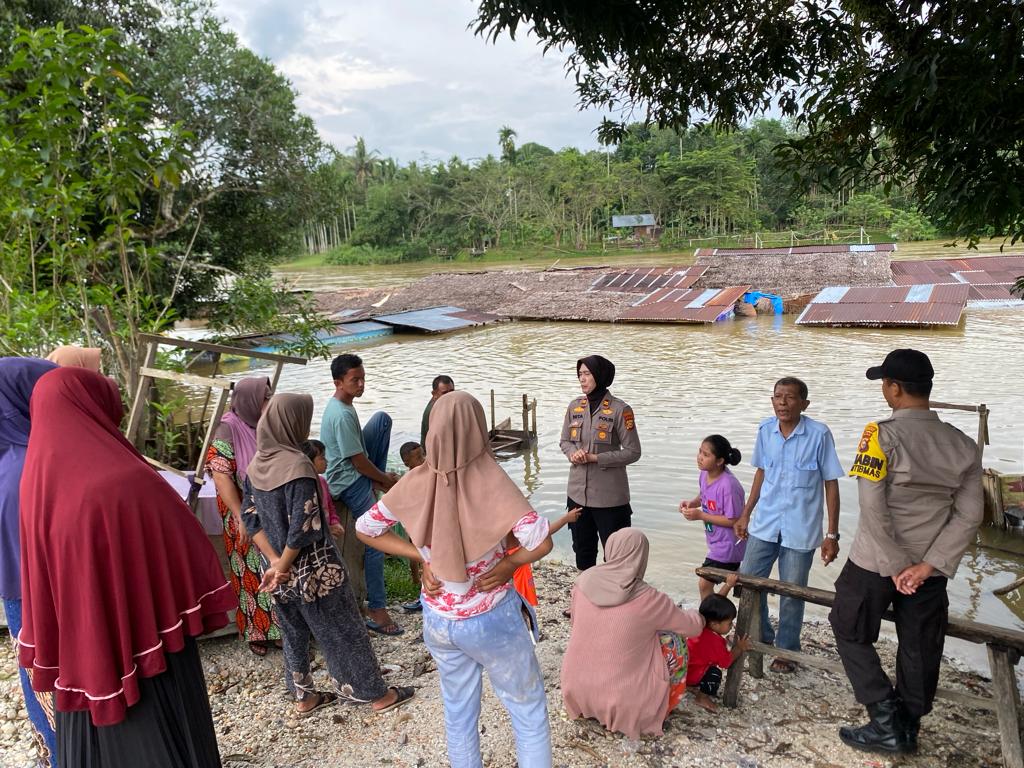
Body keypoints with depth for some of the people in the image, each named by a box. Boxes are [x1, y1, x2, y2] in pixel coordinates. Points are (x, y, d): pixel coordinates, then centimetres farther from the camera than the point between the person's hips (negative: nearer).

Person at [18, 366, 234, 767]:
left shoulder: (37, 482, -6)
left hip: (81, 646, 5)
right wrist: (199, 611, 5)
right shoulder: (132, 481, -21)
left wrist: (55, 655, 11)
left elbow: (41, 579, 1)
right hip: (148, 639, -5)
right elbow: (186, 552, -12)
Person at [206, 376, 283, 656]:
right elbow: (221, 477, -17)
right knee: (250, 576, 6)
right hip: (246, 518, -5)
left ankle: (278, 628, 23)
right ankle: (255, 632, 21)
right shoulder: (228, 430, -13)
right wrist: (241, 518, -20)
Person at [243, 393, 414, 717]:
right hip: (313, 569, -7)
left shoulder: (256, 465, 0)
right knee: (345, 632, 7)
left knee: (294, 632, 21)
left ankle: (305, 697, 36)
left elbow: (251, 517, 2)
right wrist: (283, 566, -12)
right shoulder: (297, 465, -24)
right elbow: (303, 526, -26)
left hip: (279, 570, 7)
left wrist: (275, 561, -5)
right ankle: (375, 694, 22)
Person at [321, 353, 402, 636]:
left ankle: (379, 483, 7)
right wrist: (386, 478, -5)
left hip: (358, 471, 9)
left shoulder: (340, 405, 6)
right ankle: (377, 611, 2)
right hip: (350, 482, -9)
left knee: (382, 419, 5)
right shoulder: (342, 415, -25)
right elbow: (359, 461, -21)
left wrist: (380, 476, 12)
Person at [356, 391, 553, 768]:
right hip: (492, 620, -4)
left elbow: (365, 528, -1)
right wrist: (510, 562, -12)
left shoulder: (417, 482, -12)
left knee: (458, 714, 24)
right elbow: (541, 542, -31)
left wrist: (422, 557, -3)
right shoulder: (490, 481, -23)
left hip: (439, 619, 4)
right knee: (530, 715, 17)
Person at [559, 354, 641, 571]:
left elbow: (633, 452, -11)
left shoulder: (619, 410, -12)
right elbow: (564, 441, 13)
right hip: (578, 492, 5)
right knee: (582, 547, 19)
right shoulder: (574, 406, 3)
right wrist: (573, 453, -11)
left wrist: (595, 458, -17)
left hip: (609, 495, -5)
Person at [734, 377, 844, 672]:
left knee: (792, 593, 9)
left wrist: (832, 535, -7)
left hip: (801, 530, -4)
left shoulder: (819, 434, -14)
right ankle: (762, 637, 35)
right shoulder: (765, 430, -2)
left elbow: (831, 484, -8)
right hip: (764, 524, 4)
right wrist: (745, 514, 13)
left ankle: (787, 650, 31)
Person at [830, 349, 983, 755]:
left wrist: (895, 566, -13)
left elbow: (873, 508, -22)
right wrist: (928, 565, -7)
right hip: (929, 566, 5)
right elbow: (970, 514, -2)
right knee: (919, 650, 17)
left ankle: (886, 722, 11)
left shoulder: (882, 434, -17)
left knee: (851, 633, 14)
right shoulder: (963, 444, 0)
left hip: (875, 562, -5)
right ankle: (907, 728, 30)